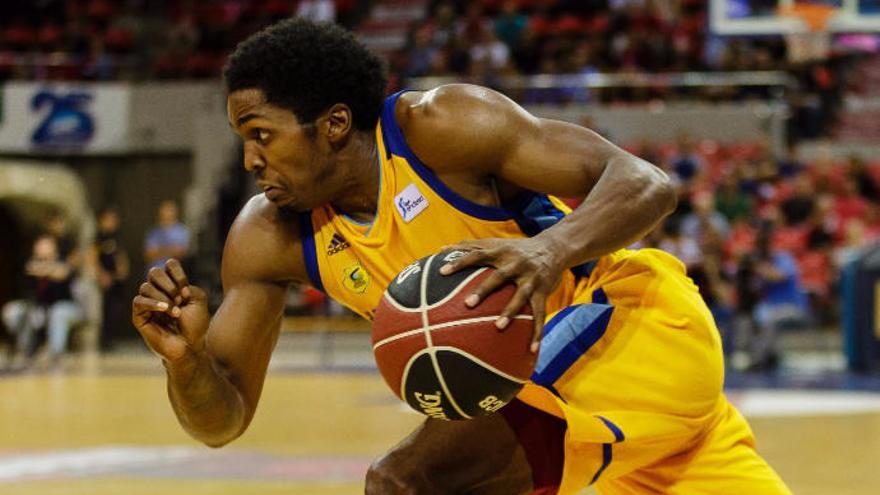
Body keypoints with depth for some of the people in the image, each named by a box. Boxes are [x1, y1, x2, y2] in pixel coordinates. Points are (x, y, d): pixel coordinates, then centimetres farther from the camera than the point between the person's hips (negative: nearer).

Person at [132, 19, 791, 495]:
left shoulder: (438, 125, -21)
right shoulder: (269, 236, -3)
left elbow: (645, 184, -26)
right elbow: (222, 420, -4)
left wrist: (553, 249, -45)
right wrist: (185, 357, -26)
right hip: (547, 384, 8)